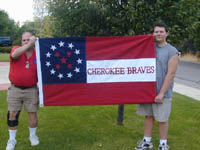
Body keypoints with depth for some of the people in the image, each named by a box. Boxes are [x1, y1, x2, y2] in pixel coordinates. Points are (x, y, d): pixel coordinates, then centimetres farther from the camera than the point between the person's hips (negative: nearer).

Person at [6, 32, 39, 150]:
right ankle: (12, 140, 19)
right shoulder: (16, 49, -5)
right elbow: (14, 54, -31)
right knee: (12, 114, 4)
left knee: (33, 113, 7)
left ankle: (33, 135, 30)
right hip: (15, 89, -1)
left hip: (31, 89, 1)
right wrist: (29, 44, -33)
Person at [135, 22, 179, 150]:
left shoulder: (172, 52, -7)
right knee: (148, 116, 12)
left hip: (162, 93, -4)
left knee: (162, 119, 3)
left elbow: (170, 74, -12)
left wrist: (161, 93, -16)